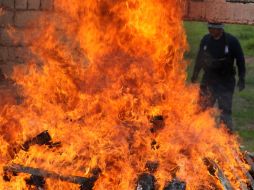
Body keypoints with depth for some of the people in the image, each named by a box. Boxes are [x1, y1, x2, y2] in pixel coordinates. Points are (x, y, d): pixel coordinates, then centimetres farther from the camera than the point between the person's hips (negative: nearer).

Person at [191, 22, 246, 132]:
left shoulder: (231, 41, -10)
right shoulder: (206, 40, 1)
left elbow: (240, 60, -2)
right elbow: (200, 58, 14)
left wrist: (241, 79, -5)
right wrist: (195, 74, 21)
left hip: (226, 81, -4)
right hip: (208, 79, 4)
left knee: (225, 110, -4)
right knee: (203, 108, 5)